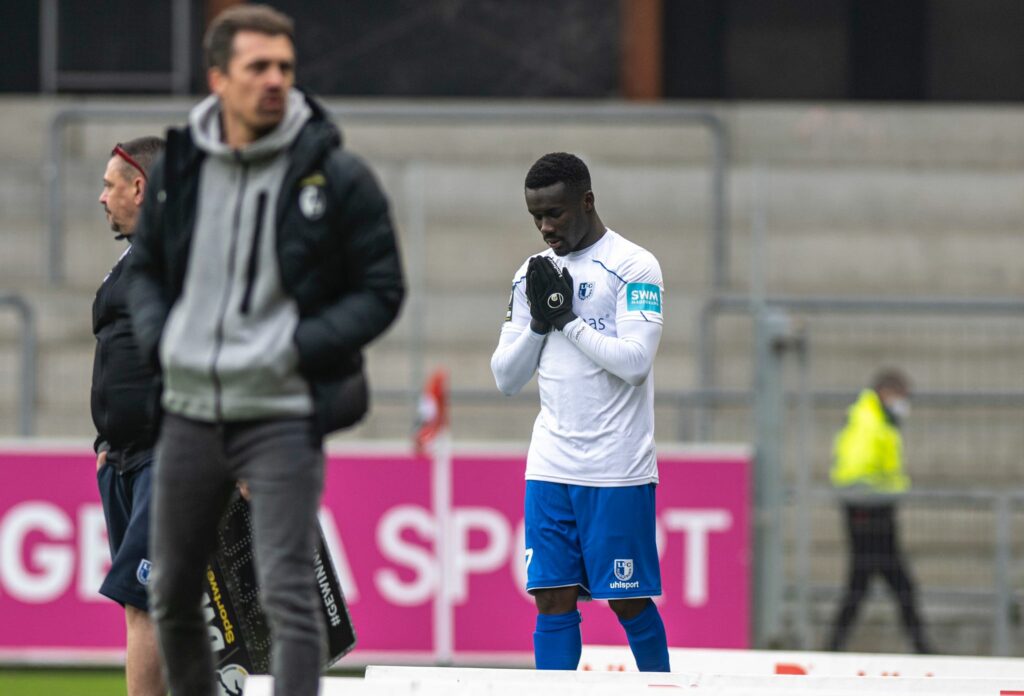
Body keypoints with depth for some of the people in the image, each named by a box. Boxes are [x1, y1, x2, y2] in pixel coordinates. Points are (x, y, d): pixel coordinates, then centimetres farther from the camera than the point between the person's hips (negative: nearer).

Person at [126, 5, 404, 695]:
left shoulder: (337, 176, -7)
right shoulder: (179, 169, 5)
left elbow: (382, 290, -2)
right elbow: (146, 268, 20)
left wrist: (298, 347, -14)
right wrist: (158, 338, 1)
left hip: (282, 416, -5)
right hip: (190, 412, 5)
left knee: (288, 594, -13)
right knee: (172, 595, 14)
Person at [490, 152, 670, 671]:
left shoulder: (634, 266, -5)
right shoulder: (532, 275, 13)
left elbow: (634, 361, -16)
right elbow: (506, 379, 12)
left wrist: (568, 317, -12)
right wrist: (538, 322, -4)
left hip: (617, 470, -5)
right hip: (550, 467, 5)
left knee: (627, 601, 0)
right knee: (552, 599, 0)